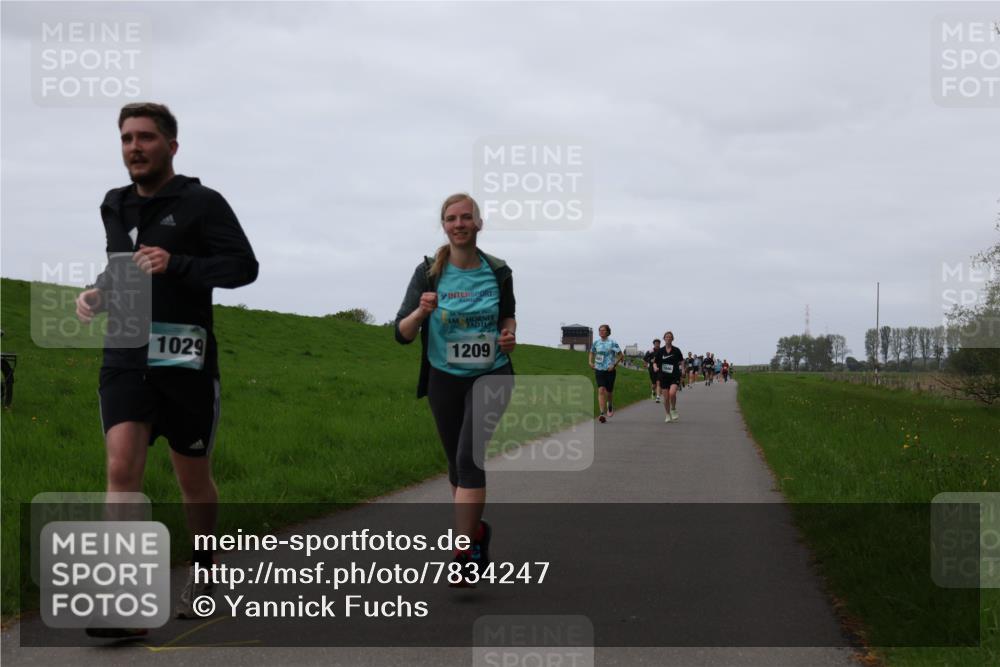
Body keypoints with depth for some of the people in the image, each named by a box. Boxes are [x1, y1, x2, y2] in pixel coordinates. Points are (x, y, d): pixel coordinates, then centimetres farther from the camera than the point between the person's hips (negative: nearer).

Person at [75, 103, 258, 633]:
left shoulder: (202, 203, -3)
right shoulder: (115, 207, 15)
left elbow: (244, 266, -11)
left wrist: (175, 264, -22)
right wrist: (97, 293, 8)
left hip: (186, 361, -3)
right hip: (125, 358, 4)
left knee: (193, 478, 9)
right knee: (121, 469, -14)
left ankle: (203, 570, 33)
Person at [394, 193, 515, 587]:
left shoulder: (498, 272, -3)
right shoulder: (428, 273, -6)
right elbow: (402, 334, -8)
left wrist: (509, 335, -7)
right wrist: (421, 312, -29)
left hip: (491, 376, -2)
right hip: (445, 379, 2)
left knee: (470, 457, -18)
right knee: (458, 463, 12)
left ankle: (464, 555, -19)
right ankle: (476, 529, 38)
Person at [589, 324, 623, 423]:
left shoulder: (612, 343, -6)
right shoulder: (596, 343, 5)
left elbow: (621, 355, -5)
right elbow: (591, 353, 22)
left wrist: (614, 365, -14)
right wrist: (590, 361, 5)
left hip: (610, 370, -2)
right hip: (599, 370, 2)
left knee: (609, 391, 10)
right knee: (601, 390, -13)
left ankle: (610, 406, 43)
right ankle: (602, 414, -19)